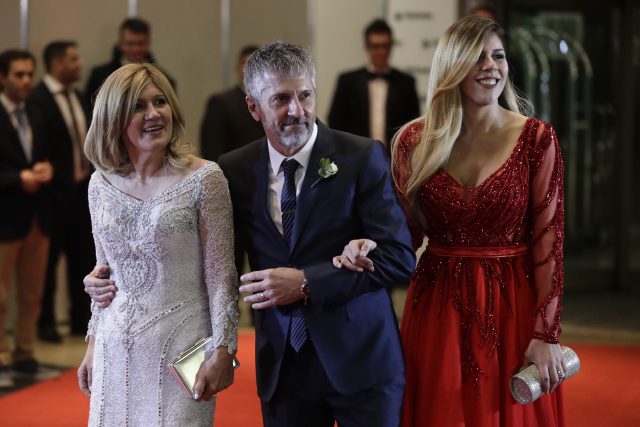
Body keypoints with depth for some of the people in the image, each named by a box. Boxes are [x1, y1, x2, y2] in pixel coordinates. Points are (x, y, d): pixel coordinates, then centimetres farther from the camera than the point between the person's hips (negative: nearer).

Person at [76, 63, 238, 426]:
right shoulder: (101, 183, 5)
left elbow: (221, 275, -8)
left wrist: (222, 352, -11)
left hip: (180, 347, -4)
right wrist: (93, 344, 15)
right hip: (116, 351, 4)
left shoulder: (204, 178, -9)